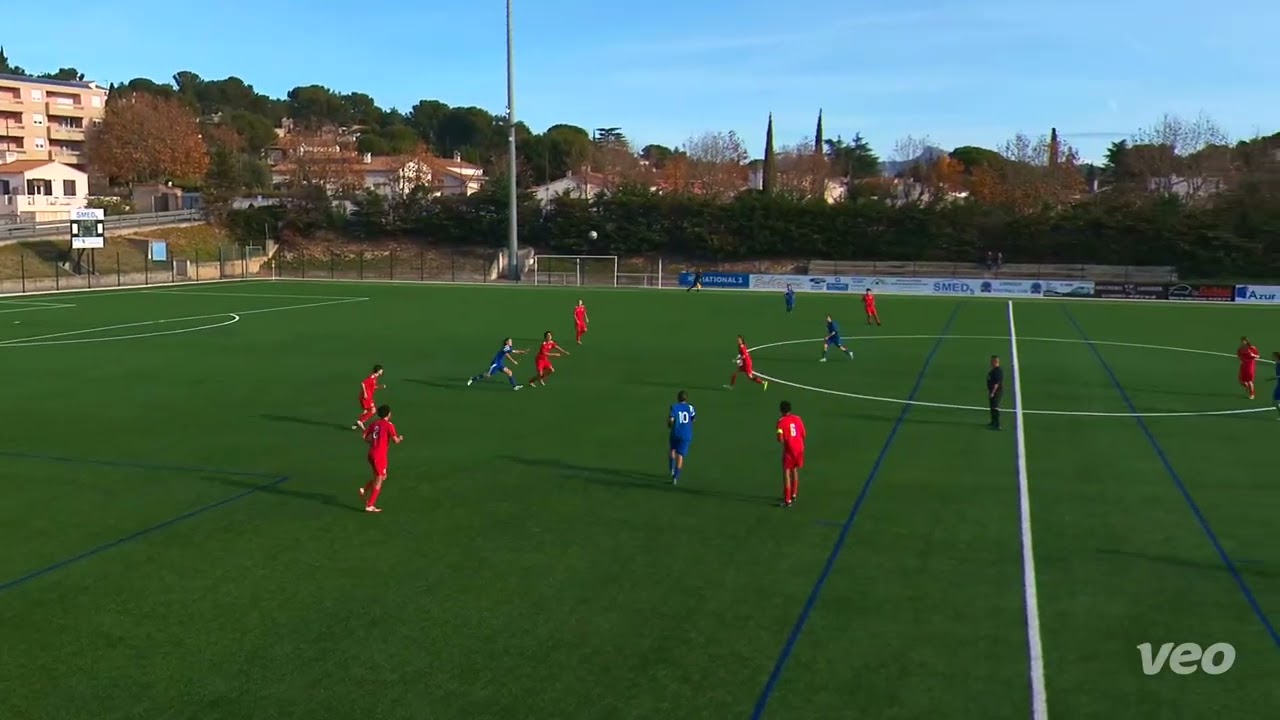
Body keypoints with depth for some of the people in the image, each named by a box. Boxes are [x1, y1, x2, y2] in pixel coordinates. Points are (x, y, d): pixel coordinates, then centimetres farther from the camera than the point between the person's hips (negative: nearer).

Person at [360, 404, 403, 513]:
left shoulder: (373, 424, 9)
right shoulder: (389, 425, -9)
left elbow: (365, 438, 8)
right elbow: (395, 440, -16)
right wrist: (400, 439, 6)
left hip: (372, 453, 7)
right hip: (380, 455, -7)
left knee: (383, 476, 23)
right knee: (379, 480, 2)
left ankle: (365, 490, 8)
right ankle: (369, 506, 3)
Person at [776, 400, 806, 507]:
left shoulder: (781, 421, -12)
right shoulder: (797, 418, 2)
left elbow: (780, 439, -17)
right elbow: (803, 434, 6)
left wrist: (782, 442, 5)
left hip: (789, 449, -5)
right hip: (799, 448, 5)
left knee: (786, 473, 0)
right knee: (795, 471, 21)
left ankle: (788, 500, -4)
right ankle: (794, 495, 33)